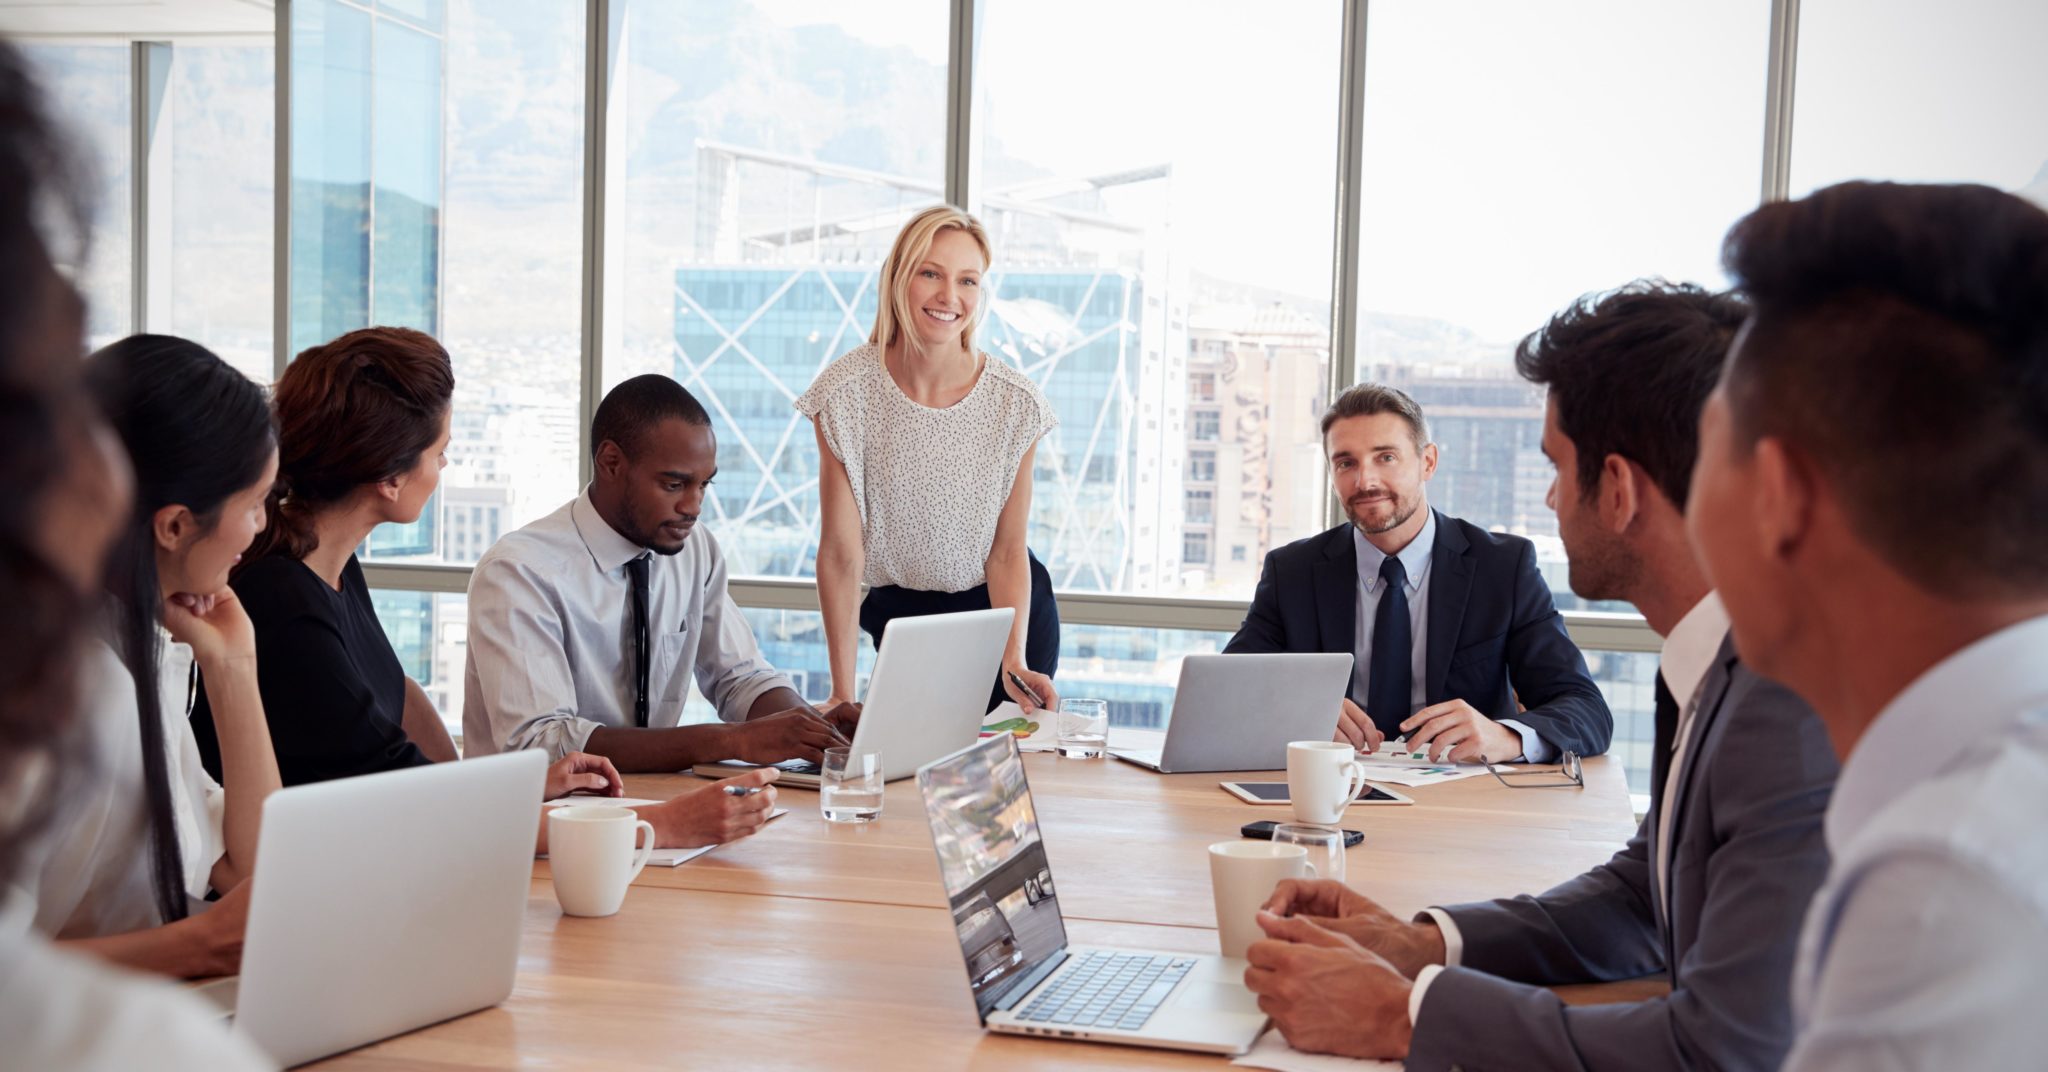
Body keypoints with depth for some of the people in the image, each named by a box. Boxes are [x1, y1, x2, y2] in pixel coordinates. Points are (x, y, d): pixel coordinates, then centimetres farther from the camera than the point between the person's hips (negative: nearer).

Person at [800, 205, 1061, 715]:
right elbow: (841, 552, -17)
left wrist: (1014, 661, -22)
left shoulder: (1017, 403, -16)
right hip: (899, 612, 0)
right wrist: (842, 694, -20)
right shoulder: (846, 395, -19)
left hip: (1007, 608, 1)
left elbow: (1007, 551, -8)